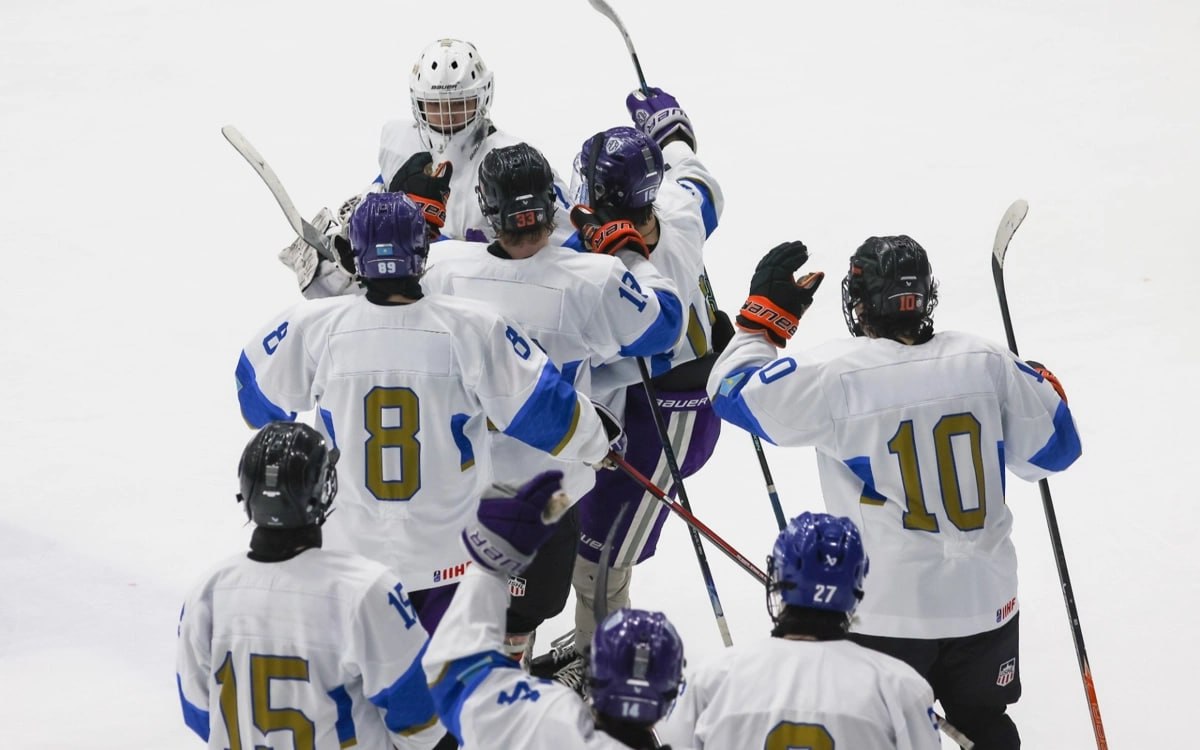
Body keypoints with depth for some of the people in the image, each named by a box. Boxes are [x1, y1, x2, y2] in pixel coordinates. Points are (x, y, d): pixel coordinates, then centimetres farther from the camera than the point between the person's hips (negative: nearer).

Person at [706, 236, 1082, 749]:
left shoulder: (833, 376, -15)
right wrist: (1043, 388, 24)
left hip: (888, 612, -3)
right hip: (985, 598, 3)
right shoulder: (986, 362, -6)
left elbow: (733, 392, -3)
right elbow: (1051, 449, 4)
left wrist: (765, 312, 9)